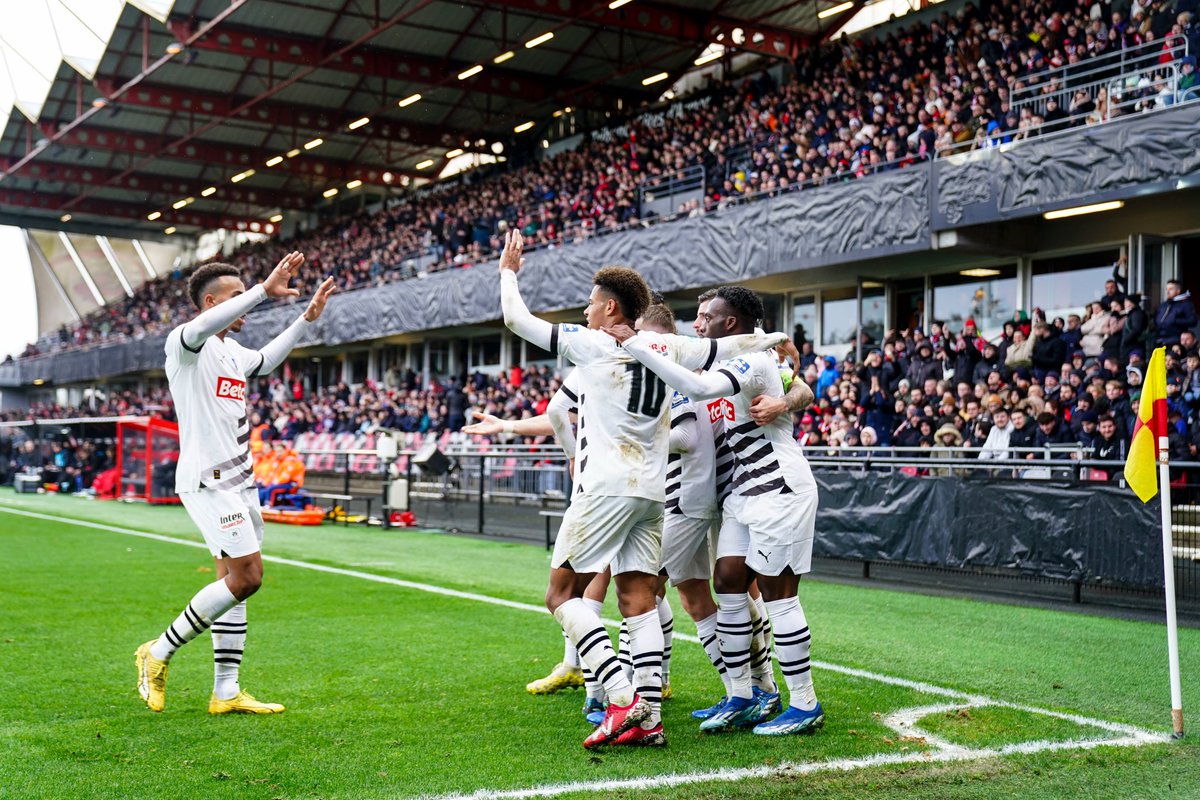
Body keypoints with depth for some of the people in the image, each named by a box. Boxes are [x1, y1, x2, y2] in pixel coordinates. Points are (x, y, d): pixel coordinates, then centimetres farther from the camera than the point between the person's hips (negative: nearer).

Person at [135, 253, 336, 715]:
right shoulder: (184, 343, -10)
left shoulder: (232, 350, 17)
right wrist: (264, 291, -38)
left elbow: (265, 362, 39)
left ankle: (226, 693, 13)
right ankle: (158, 653, 2)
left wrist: (307, 318, 33)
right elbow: (202, 327, -35)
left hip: (238, 480, 9)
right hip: (207, 481, -9)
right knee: (246, 577, -14)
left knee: (235, 582, 8)